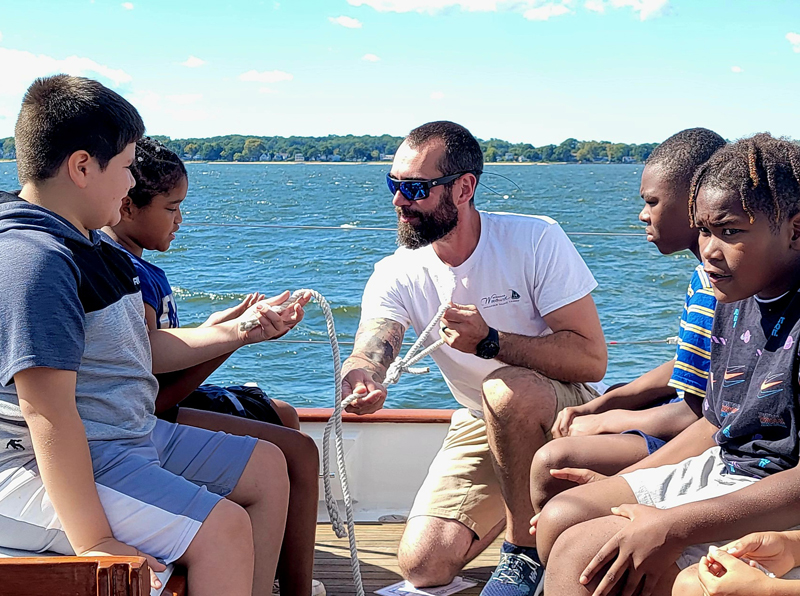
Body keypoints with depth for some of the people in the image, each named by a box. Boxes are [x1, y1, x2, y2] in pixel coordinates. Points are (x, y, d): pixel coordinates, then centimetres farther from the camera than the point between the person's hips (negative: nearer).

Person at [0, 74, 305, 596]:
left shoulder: (81, 246, 14)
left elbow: (137, 350, 21)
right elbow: (46, 411, -28)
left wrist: (239, 332, 17)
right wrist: (94, 543, -31)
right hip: (43, 470, -11)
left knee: (267, 468, 13)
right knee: (221, 527, -25)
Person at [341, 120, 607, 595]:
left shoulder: (537, 241, -19)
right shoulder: (396, 276, -8)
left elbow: (592, 359, -23)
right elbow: (370, 352, -25)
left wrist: (491, 342, -36)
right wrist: (359, 379, -51)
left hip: (566, 408, -4)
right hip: (481, 426, 4)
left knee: (506, 389, -38)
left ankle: (528, 551, -15)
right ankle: (524, 498, 18)